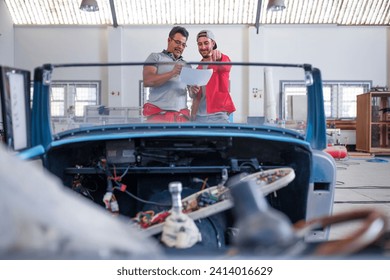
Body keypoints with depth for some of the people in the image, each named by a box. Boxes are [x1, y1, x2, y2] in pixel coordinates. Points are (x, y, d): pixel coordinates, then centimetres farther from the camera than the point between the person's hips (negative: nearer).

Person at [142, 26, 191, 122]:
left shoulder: (186, 65, 21)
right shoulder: (155, 57, 9)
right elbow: (147, 81, -6)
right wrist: (172, 73, -15)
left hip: (182, 114, 3)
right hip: (158, 113, -3)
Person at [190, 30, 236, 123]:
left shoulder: (223, 59, 1)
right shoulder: (198, 68, 16)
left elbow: (224, 66, -24)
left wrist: (218, 58, -47)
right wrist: (192, 91, -4)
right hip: (199, 116, 5)